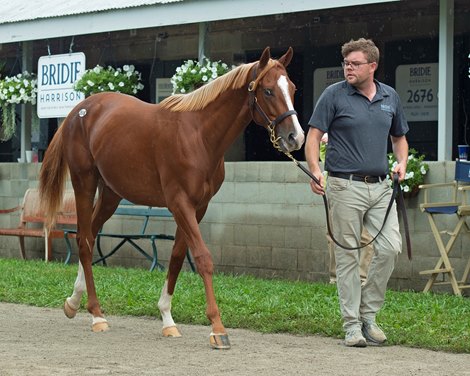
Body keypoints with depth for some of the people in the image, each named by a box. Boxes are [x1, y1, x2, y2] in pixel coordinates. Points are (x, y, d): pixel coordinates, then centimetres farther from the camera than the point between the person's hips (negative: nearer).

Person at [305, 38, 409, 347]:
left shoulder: (390, 97, 10)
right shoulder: (334, 95, -3)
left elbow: (399, 137, 22)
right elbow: (314, 136, -6)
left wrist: (402, 162, 2)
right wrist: (315, 170, -21)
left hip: (380, 187, 4)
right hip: (345, 186, -4)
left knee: (391, 248, -5)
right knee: (348, 256, 0)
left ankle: (368, 313, 12)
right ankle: (352, 325, 6)